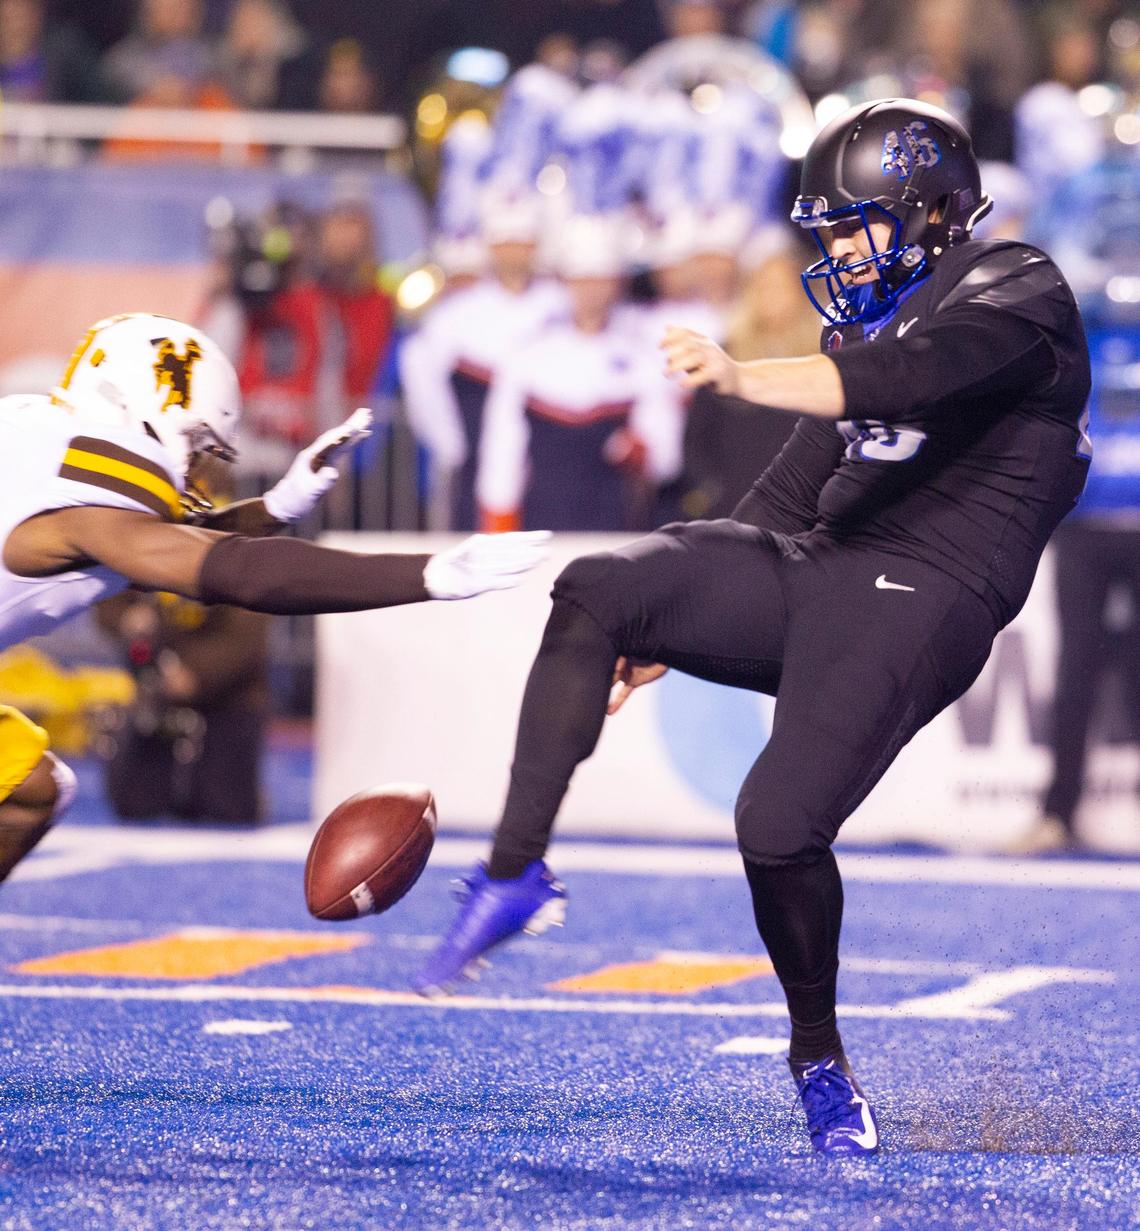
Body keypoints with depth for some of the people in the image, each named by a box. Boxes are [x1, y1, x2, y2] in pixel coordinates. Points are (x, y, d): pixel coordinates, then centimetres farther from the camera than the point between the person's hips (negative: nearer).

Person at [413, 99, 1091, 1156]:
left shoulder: (1019, 295, -5)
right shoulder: (874, 324, 24)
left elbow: (911, 375, -26)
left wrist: (744, 378, -41)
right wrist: (669, 636, 21)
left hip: (923, 598, -8)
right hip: (816, 565, 8)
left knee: (780, 823, -20)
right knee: (598, 591, -15)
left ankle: (819, 1056, 5)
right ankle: (515, 872, -16)